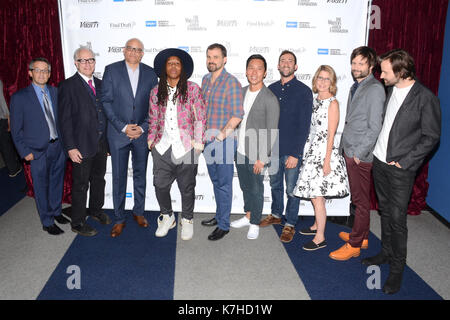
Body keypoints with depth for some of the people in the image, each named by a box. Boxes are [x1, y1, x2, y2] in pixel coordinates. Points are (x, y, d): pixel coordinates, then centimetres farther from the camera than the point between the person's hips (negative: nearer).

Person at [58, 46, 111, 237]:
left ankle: (96, 210, 40)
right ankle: (78, 223, 19)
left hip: (101, 144, 6)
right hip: (81, 146, -6)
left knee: (99, 179, 20)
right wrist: (71, 147, -16)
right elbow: (65, 119, -11)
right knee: (81, 185, 4)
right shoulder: (67, 86, -8)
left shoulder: (99, 84, 10)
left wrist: (108, 140, 10)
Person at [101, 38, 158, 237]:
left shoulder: (150, 73, 3)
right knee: (119, 177, 4)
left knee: (140, 174, 13)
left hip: (142, 133, 2)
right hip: (118, 133, -2)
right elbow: (106, 101, -5)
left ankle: (139, 212, 30)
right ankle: (119, 219, 17)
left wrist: (143, 127, -7)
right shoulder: (111, 70, -1)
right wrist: (123, 127, -12)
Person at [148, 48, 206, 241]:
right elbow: (153, 119, 17)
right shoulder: (156, 92, 12)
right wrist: (151, 139, 6)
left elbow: (200, 118, 1)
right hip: (162, 147, 3)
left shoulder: (192, 89, 3)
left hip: (186, 147, -2)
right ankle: (167, 216, 26)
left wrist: (198, 142, -4)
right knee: (160, 185, 1)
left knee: (187, 187, 6)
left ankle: (187, 220, 26)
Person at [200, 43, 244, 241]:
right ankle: (219, 216, 32)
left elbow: (237, 115, -15)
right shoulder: (205, 80, 12)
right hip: (208, 139, 7)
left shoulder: (231, 82, -11)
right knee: (215, 181, 18)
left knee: (224, 183, -1)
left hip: (224, 140, -7)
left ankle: (224, 225, 9)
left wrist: (221, 135, -18)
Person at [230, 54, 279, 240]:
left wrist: (262, 158, -17)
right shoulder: (241, 92, 5)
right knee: (245, 186, 19)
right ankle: (248, 216, 38)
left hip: (256, 155, -6)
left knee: (256, 189, 7)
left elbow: (272, 132, -15)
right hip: (240, 151, 6)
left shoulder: (270, 99, -15)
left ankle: (255, 224, 24)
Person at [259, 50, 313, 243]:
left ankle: (290, 224, 21)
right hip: (273, 148, 5)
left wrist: (295, 153, -15)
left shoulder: (303, 91, -8)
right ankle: (276, 215, 38)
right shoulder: (271, 89, 8)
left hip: (292, 151, -5)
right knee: (275, 185, 19)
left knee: (292, 189, 5)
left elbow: (304, 125, -11)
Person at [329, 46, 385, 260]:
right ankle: (362, 236, 30)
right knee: (358, 198, 17)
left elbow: (375, 127, -17)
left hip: (361, 155, -9)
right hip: (349, 152, 9)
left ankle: (354, 245, 7)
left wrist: (359, 153, -16)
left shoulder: (375, 89, -13)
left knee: (361, 200, 0)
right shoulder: (356, 87, 15)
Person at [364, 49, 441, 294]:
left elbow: (431, 137, -11)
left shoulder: (425, 98, -15)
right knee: (385, 212, 18)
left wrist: (403, 162, -14)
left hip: (401, 168, -6)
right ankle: (386, 253, 35)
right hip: (379, 162, 7)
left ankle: (397, 268, 15)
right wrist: (374, 150, 7)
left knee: (397, 219, 0)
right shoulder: (390, 90, 6)